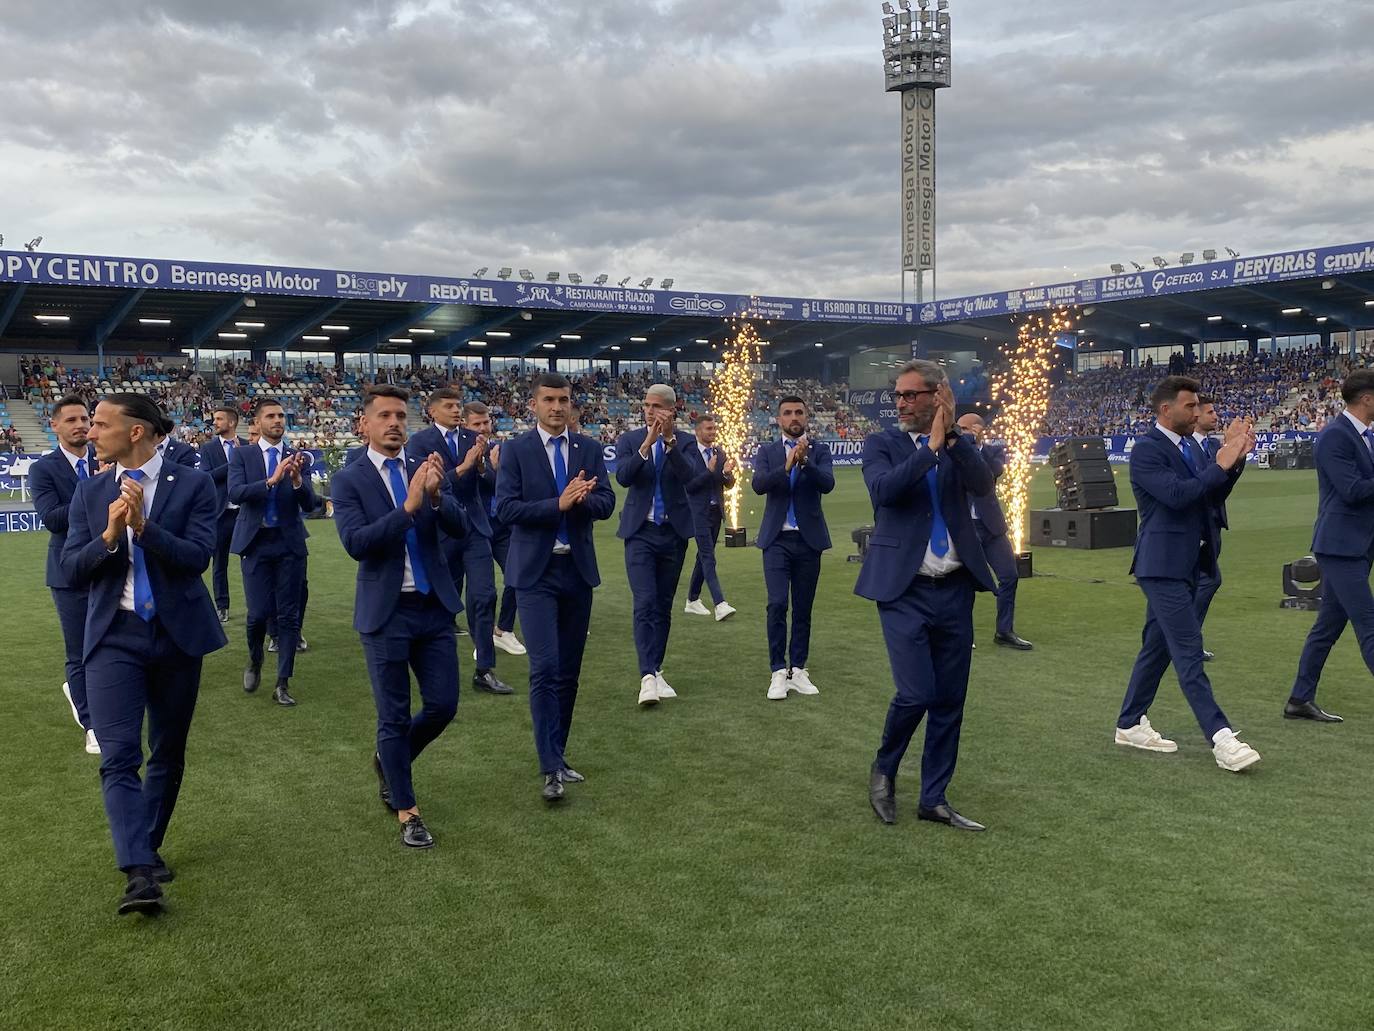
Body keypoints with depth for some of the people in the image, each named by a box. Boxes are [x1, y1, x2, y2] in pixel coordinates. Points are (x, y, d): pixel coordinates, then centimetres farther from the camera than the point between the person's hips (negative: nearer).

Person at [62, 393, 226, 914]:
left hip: (177, 634, -1)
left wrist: (143, 525, -26)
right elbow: (71, 568, 0)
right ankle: (139, 873, -14)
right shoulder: (90, 491, 5)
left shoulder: (193, 483, -5)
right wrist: (109, 535, -18)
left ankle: (148, 848, 31)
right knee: (120, 757, -12)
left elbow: (198, 557, -14)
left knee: (168, 753, 12)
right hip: (114, 637, 1)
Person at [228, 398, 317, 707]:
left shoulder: (297, 457, 4)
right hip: (256, 542, -1)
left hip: (289, 543, 1)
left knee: (289, 615, 2)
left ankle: (283, 684, 10)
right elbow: (235, 493, -14)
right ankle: (255, 663, 29)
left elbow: (310, 505, -2)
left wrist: (297, 480, -21)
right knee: (258, 612, -1)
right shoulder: (242, 455, 2)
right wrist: (272, 480, -25)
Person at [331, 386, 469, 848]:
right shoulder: (349, 480, -5)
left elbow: (460, 528, -5)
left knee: (443, 705, 8)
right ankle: (406, 811, 21)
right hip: (386, 612, -3)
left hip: (434, 607, 4)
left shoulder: (425, 468, 5)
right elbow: (356, 543, -18)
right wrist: (409, 506, -26)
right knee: (394, 716, 6)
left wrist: (436, 494, -24)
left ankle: (389, 760, 37)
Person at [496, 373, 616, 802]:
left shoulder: (589, 449, 7)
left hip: (578, 570, 4)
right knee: (544, 668, -12)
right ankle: (552, 767, -7)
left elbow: (606, 503, 0)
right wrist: (559, 503, -20)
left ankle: (556, 755, 22)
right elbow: (506, 509, -12)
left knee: (569, 671, 10)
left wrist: (580, 499, -20)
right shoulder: (516, 450, -3)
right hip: (536, 573, -4)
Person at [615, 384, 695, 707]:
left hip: (674, 532, 2)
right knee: (645, 602, -13)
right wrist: (648, 443, -24)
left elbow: (688, 477, -16)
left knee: (664, 605, 10)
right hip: (641, 532, -1)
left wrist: (669, 440, -24)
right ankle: (648, 677, -17)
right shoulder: (629, 440, 2)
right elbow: (623, 477, -15)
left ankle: (655, 671, 20)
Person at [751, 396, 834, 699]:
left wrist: (805, 461, -28)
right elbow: (758, 484, -11)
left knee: (803, 608, 7)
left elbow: (827, 484, -13)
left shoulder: (819, 450, 4)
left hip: (809, 539, 1)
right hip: (777, 539, -1)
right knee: (777, 604, -10)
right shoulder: (767, 452, 6)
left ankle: (797, 670, 16)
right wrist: (787, 466, -26)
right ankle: (779, 672, -2)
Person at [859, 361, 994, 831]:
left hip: (955, 590, 4)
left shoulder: (960, 444, 8)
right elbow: (883, 488, -19)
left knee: (950, 699, 8)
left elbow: (982, 485, -11)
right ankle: (884, 768, 18)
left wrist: (951, 433, -17)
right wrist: (932, 446, -18)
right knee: (915, 693, -11)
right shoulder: (882, 443, 1)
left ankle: (934, 798, 22)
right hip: (904, 591, -3)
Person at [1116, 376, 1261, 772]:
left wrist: (1233, 458, -4)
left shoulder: (1190, 445, 13)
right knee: (1189, 652, -9)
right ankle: (1221, 738, -9)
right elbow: (1177, 494, -25)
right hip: (1163, 564, -9)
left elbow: (1213, 496, 10)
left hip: (1186, 564, 9)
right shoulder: (1146, 450, -13)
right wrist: (1221, 464, -20)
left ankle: (1130, 724, 24)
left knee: (1158, 646, 14)